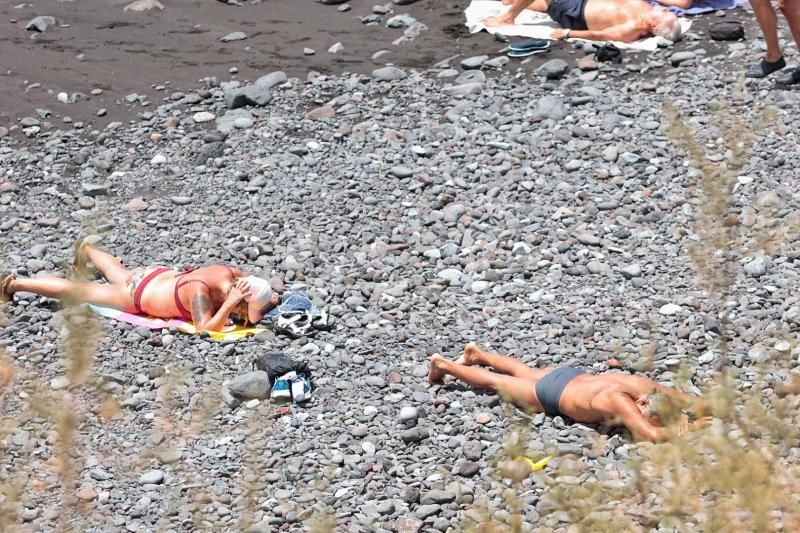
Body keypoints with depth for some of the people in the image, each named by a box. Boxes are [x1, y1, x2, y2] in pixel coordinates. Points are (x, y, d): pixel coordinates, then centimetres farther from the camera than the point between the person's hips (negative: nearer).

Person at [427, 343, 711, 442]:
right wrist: (688, 427, -47)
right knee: (496, 383, 19)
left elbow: (697, 404, -16)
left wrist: (693, 414, -36)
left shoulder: (647, 388, -26)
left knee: (525, 373, 35)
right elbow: (653, 436, -56)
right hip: (550, 395, -6)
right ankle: (443, 364, 41)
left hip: (572, 376, 6)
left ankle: (477, 354, 59)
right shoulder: (619, 401, -45)